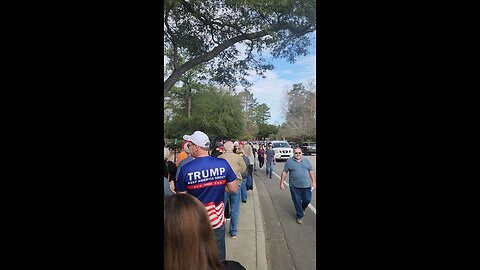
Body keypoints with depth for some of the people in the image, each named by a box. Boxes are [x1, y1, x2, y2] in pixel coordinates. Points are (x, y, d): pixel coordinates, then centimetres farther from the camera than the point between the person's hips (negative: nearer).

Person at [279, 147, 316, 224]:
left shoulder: (306, 161, 8)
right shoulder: (289, 161, -2)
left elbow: (311, 171, 11)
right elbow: (284, 172, -1)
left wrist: (313, 182, 5)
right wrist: (281, 183, -3)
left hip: (306, 186, 3)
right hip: (294, 186, -2)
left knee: (307, 200, 9)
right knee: (297, 202, 5)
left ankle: (302, 209, 41)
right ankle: (300, 216, 25)